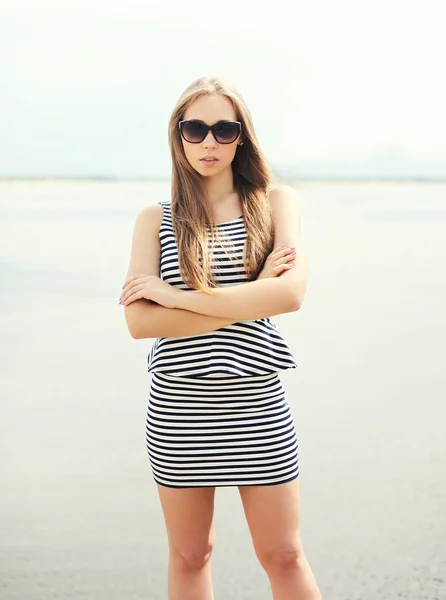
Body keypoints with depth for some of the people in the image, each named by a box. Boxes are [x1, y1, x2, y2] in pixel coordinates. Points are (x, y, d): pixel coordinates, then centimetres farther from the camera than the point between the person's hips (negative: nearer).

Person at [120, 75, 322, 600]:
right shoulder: (156, 219, 3)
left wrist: (176, 295, -14)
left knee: (283, 557, 9)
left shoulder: (276, 202, 1)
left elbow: (290, 294, -16)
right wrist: (250, 299, -16)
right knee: (189, 556, 15)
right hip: (177, 409, 1)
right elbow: (139, 321, -10)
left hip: (256, 406, -1)